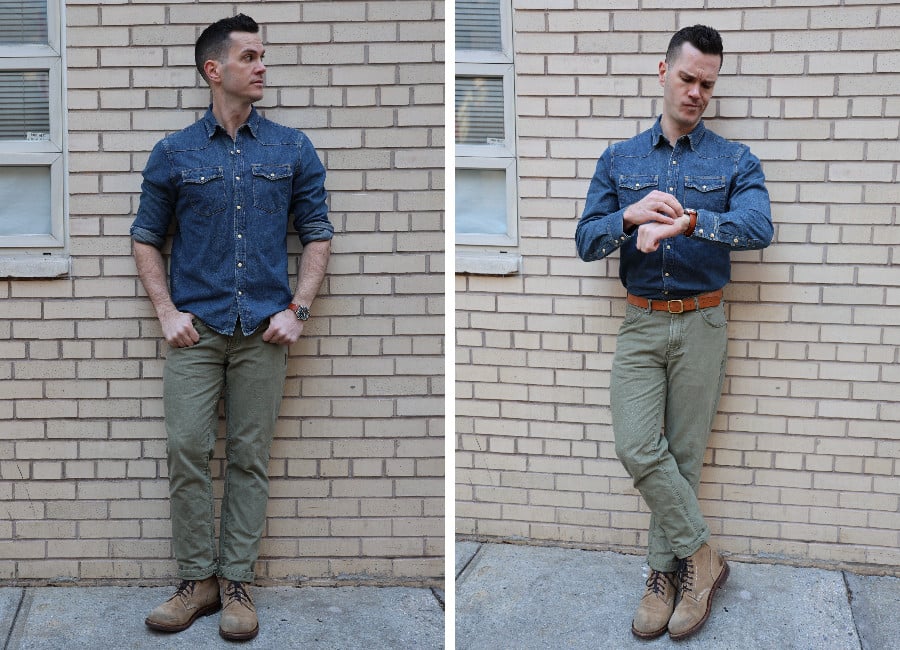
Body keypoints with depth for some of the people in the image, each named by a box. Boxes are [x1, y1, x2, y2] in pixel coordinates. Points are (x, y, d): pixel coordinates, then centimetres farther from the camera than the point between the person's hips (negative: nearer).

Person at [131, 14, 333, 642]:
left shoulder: (293, 149, 7)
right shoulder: (174, 153, 6)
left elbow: (318, 234, 8)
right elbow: (147, 238, 10)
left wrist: (297, 310, -3)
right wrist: (167, 312, -1)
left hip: (264, 331, 0)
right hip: (196, 329, 0)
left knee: (250, 459, 4)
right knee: (187, 451, -4)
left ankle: (236, 582, 13)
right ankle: (198, 580, 9)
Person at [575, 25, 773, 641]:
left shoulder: (735, 161, 1)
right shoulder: (619, 160, 8)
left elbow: (758, 227, -18)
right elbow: (586, 241, 2)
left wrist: (686, 222, -33)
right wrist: (630, 216, -19)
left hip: (702, 325, -1)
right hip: (641, 323, 1)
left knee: (683, 453, 4)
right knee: (638, 448, -12)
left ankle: (666, 570, 18)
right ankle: (700, 555, 5)